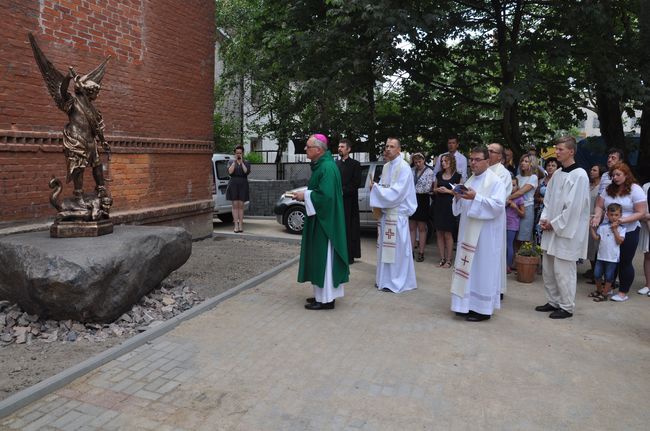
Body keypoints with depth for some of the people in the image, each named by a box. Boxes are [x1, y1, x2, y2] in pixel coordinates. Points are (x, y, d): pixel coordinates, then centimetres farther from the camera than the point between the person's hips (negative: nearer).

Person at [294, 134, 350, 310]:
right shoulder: (321, 165, 12)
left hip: (324, 221, -10)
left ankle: (326, 299, 6)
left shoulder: (327, 167, -19)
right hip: (319, 219, 10)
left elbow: (326, 195, -27)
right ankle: (323, 294, 24)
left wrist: (305, 195, -15)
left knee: (323, 257, -3)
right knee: (319, 257, 15)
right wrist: (304, 194, 6)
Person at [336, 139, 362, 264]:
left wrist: (343, 191, -13)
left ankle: (349, 255, 3)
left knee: (349, 228, -2)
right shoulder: (335, 163, 13)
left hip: (349, 201, -4)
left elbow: (357, 183, -6)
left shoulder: (355, 164, 0)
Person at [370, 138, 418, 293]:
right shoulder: (386, 167, 12)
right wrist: (376, 188, -2)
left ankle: (397, 282, 8)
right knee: (385, 247, 12)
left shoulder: (403, 168, -12)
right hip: (385, 212, 8)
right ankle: (386, 279, 22)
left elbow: (396, 192, -18)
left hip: (397, 213, -8)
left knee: (396, 248, -2)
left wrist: (375, 188, -12)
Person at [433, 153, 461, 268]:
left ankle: (449, 260, 9)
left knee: (448, 234, -1)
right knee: (439, 233, 5)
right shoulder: (439, 175, 11)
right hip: (439, 205, 5)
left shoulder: (457, 176, -3)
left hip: (450, 206, -5)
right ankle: (442, 259, 14)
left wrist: (448, 191, -15)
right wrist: (438, 190, -4)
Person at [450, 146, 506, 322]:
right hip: (469, 232, 8)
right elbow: (463, 206, 19)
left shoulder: (495, 181, -9)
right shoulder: (470, 181, 15)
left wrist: (476, 198, -27)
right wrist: (458, 197, -2)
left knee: (482, 268, -3)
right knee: (468, 267, 10)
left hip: (485, 234, -8)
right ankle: (468, 304, 19)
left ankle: (483, 309, 6)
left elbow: (498, 205, -21)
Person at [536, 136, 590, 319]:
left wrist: (554, 224, -12)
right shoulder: (557, 174, 10)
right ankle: (553, 302, 28)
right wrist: (544, 218, 1)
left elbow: (574, 207, -16)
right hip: (551, 228, 8)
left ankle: (567, 307, 13)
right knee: (548, 268, 13)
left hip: (567, 231, -8)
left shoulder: (579, 175, -13)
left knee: (562, 270, -2)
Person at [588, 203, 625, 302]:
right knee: (596, 275, 9)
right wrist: (591, 227, -5)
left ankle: (604, 294, 17)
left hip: (613, 257, -3)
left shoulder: (621, 228, -4)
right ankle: (599, 290, 30)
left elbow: (619, 241, -13)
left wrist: (615, 229, -14)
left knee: (609, 277, 5)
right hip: (601, 255, 3)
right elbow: (596, 237, 3)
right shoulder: (603, 225, 3)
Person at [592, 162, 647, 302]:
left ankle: (623, 293, 16)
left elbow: (641, 213, -12)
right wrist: (597, 216, -20)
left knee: (625, 262, 5)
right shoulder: (609, 189, 5)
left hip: (628, 232, -4)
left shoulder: (635, 190, -8)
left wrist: (624, 220, -25)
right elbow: (599, 206, 2)